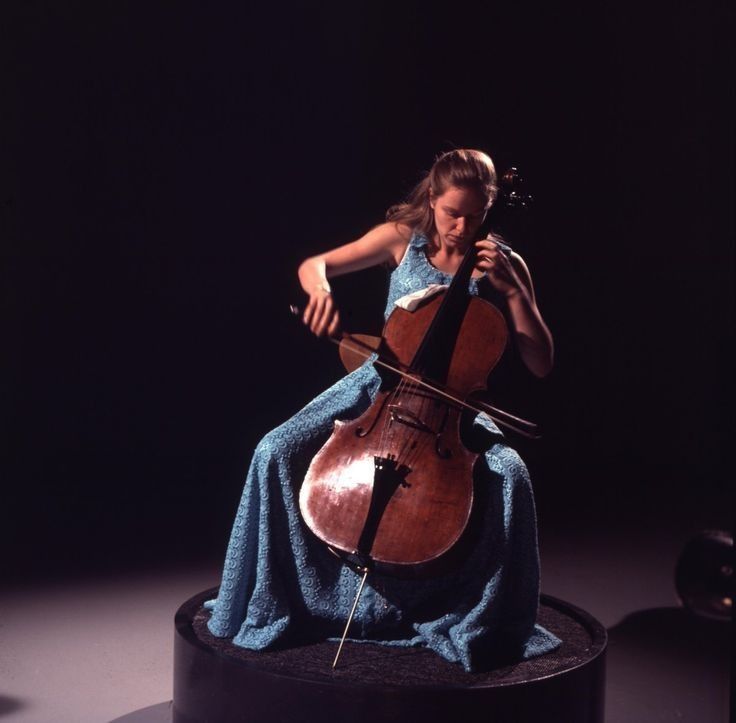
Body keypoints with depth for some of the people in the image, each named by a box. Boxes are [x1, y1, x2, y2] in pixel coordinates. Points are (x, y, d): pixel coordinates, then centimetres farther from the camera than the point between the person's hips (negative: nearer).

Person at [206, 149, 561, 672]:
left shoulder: (504, 265, -5)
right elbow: (314, 265, 3)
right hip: (379, 385, 2)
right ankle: (275, 600, 1)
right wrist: (321, 289, -22)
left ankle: (485, 623, -9)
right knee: (278, 452, -20)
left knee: (509, 477, -31)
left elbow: (541, 364, -9)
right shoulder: (403, 237, -2)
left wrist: (512, 289, -21)